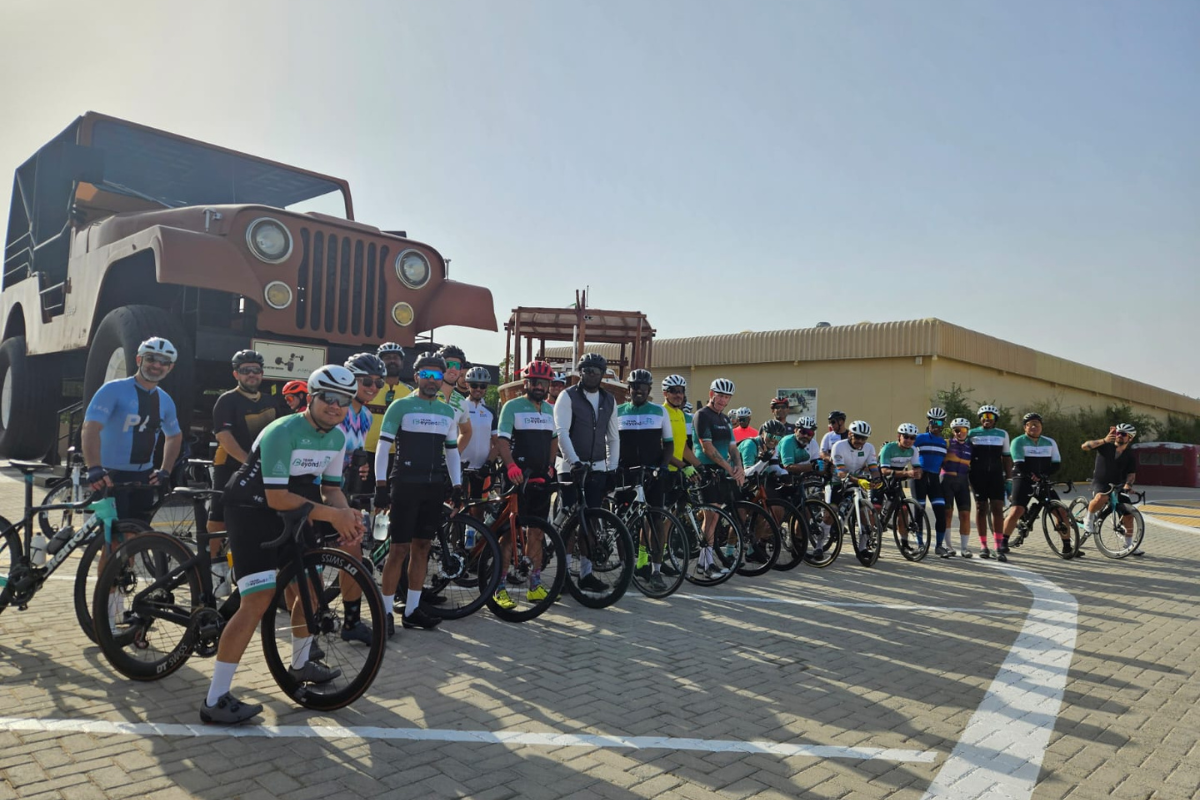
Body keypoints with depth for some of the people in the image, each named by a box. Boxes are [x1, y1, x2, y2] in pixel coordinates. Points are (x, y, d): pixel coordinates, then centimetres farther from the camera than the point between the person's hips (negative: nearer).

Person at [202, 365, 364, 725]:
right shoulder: (282, 432, -26)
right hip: (251, 510, -8)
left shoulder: (337, 438, -1)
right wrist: (332, 515, -30)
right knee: (260, 600, -17)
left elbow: (331, 489, 5)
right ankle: (215, 700, -9)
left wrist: (347, 515, -16)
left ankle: (300, 663, 37)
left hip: (287, 513, 8)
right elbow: (277, 496, -30)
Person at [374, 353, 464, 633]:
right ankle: (386, 610, 5)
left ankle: (412, 610, 16)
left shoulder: (448, 412, 12)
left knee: (422, 547, 8)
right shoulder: (401, 406, -3)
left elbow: (452, 451, 17)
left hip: (434, 487, 5)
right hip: (405, 485, -5)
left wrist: (457, 487, 10)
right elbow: (383, 446, -5)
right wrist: (381, 486, -12)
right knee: (399, 549, -5)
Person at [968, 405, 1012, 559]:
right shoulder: (972, 434, 5)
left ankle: (999, 545, -1)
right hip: (978, 476, -1)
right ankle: (983, 545, 6)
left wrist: (1009, 478, 7)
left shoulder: (1002, 434, 10)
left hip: (996, 476, 1)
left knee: (998, 508, -6)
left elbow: (1006, 458, 12)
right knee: (981, 508, 1)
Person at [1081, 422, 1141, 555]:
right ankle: (1089, 519, -11)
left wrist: (1128, 484, -17)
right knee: (1101, 497, -39)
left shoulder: (1129, 455, 5)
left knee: (1128, 514, 0)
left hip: (1117, 486, 4)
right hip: (1100, 483, -4)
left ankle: (1129, 546, 16)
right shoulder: (1106, 446, -4)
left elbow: (1131, 473, 4)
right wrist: (1104, 440, -28)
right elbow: (1085, 446, -17)